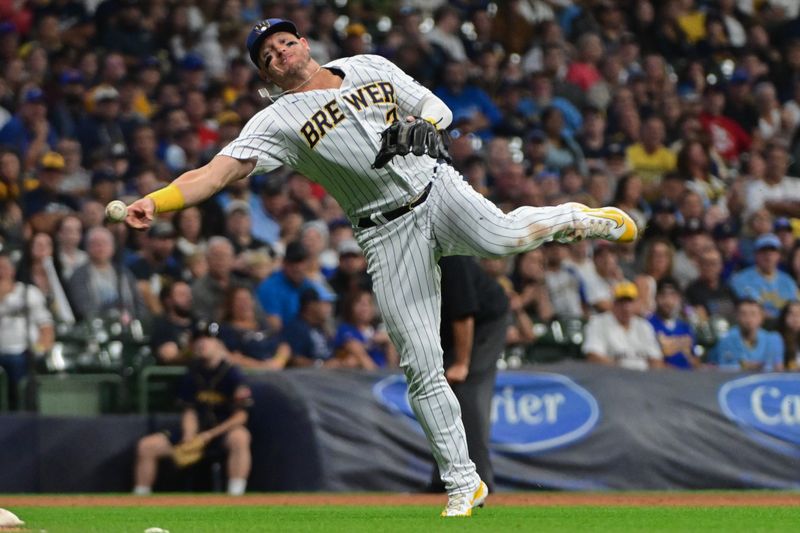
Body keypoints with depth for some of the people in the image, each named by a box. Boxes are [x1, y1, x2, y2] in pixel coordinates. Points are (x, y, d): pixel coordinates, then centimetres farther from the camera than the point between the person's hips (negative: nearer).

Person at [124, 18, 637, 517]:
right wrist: (153, 203, -27)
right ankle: (463, 484, 4)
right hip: (388, 235, -1)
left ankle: (571, 219, 4)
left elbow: (439, 108, 17)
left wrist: (421, 124, -8)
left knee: (502, 238, -31)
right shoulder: (278, 122, 0)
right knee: (422, 367, -7)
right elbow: (218, 172, -12)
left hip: (436, 188, 1)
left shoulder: (372, 68, 11)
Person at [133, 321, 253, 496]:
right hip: (197, 434, 6)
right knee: (146, 445, -4)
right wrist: (188, 437, -14)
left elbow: (240, 416, -13)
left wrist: (210, 435, -20)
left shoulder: (232, 375, -10)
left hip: (224, 433, -6)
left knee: (239, 437, -42)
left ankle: (235, 496, -47)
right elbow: (190, 411, 6)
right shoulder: (192, 375, 7)